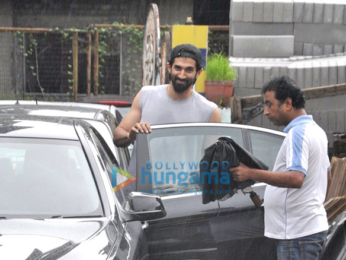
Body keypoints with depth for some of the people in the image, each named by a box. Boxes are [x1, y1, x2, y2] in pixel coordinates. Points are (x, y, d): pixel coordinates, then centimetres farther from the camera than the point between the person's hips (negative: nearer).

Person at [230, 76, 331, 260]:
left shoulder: (298, 133, -17)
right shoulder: (316, 130, 17)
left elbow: (296, 178, -30)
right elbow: (326, 174, 28)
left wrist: (251, 174, -29)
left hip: (298, 233, -11)